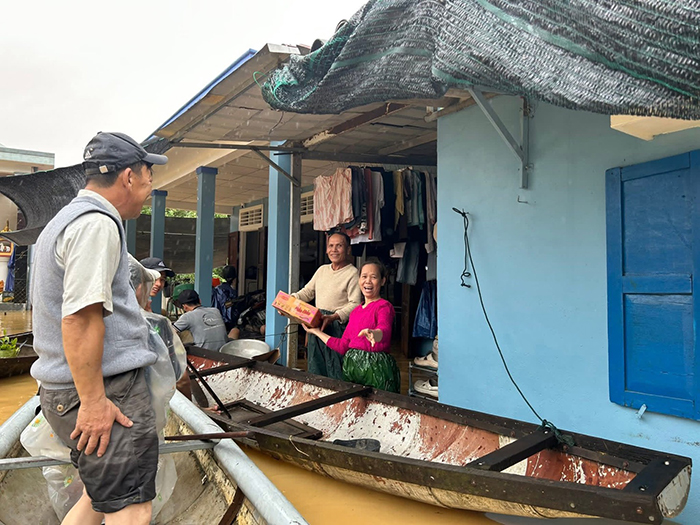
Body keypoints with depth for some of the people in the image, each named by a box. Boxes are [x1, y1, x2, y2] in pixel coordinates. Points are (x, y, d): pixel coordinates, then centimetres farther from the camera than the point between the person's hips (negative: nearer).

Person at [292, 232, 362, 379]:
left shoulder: (352, 273, -7)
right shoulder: (322, 270, 16)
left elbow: (355, 304, -16)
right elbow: (307, 292, 22)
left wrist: (334, 317, -29)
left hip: (338, 327, -7)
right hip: (316, 325, 7)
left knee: (336, 372, -4)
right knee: (315, 370, 15)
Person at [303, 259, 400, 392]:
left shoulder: (384, 306, -5)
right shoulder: (356, 311, 16)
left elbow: (385, 330, -26)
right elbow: (342, 346, 15)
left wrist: (374, 334, -48)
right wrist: (316, 331, 23)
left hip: (376, 370, -6)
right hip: (351, 366, 6)